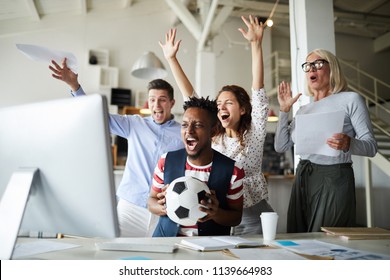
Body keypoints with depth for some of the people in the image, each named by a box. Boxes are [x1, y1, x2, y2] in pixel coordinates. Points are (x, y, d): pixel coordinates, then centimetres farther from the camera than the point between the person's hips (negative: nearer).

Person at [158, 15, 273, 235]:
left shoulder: (254, 133, -3)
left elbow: (258, 89, -12)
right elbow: (191, 98, 3)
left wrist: (256, 44, -18)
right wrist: (171, 59, 1)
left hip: (253, 218, -2)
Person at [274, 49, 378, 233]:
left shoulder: (350, 99, -2)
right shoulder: (303, 110, 14)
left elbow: (371, 146, -7)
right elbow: (280, 146, 8)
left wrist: (348, 144, -28)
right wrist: (284, 110, 4)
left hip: (334, 178, -5)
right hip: (303, 179, 5)